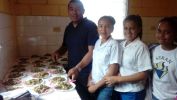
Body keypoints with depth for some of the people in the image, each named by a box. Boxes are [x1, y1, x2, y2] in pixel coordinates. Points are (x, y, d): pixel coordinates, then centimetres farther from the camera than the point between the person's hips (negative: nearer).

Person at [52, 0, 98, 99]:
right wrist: (58, 52, -2)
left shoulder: (90, 26, -13)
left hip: (85, 73, -6)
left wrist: (78, 68, -28)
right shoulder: (68, 28, 8)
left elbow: (92, 51, -19)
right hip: (71, 70, 6)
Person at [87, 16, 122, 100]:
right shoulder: (97, 42, 3)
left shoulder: (114, 44, -16)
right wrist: (90, 78, 2)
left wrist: (96, 85, -12)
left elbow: (113, 70, -17)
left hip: (106, 86, -5)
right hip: (94, 84, 6)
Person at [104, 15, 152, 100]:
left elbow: (143, 74, -15)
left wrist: (117, 79, -17)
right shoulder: (121, 45, 2)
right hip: (117, 89, 5)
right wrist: (116, 74, -13)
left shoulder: (141, 47, -13)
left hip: (133, 92, -4)